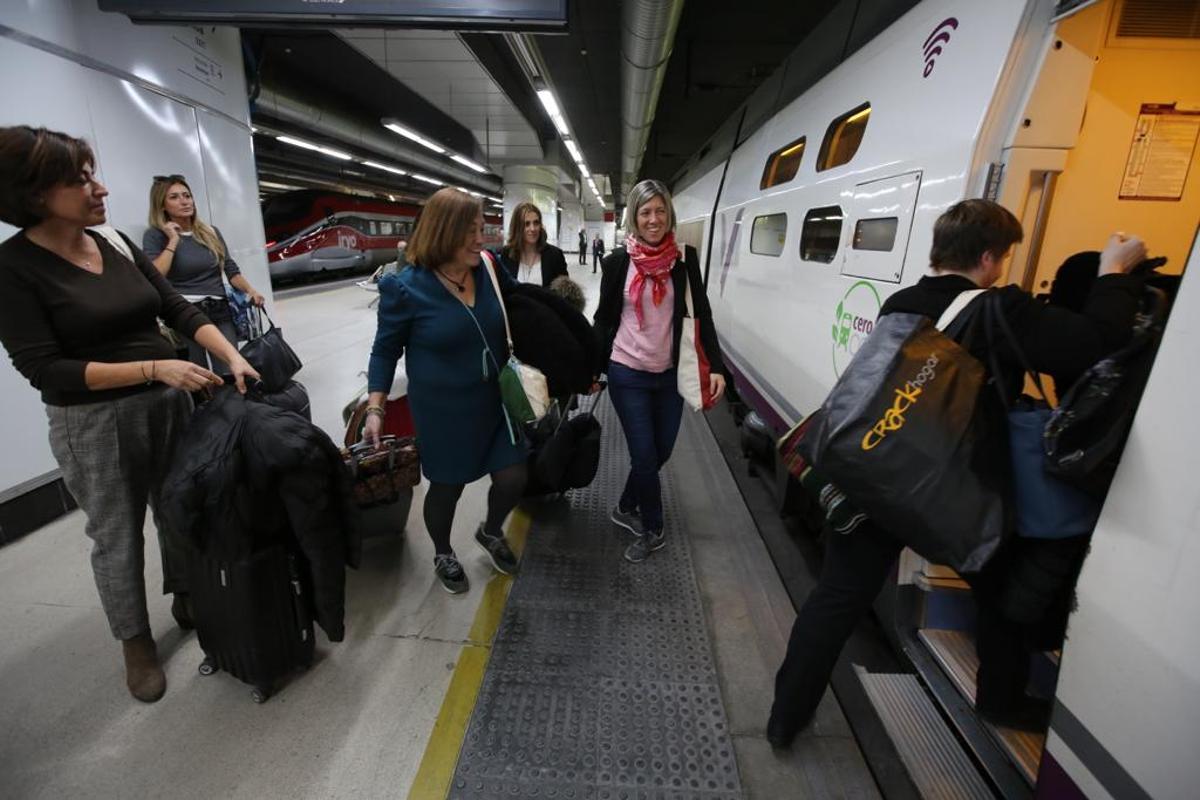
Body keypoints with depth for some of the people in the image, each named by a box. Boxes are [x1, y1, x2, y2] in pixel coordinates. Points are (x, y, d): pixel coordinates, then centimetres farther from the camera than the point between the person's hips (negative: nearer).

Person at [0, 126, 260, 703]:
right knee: (116, 536, 10)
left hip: (169, 405, 5)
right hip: (93, 424, -5)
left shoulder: (117, 244, 3)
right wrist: (155, 367, -25)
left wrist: (233, 357, -13)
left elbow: (179, 310, 2)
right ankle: (136, 643, 30)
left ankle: (186, 602, 41)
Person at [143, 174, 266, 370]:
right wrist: (173, 241, -6)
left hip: (220, 312, 3)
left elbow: (231, 270, 15)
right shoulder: (155, 235, 3)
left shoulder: (211, 232, 15)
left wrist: (250, 290, -3)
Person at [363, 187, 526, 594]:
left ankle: (491, 531, 41)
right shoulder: (406, 287, -16)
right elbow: (385, 350, -5)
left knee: (513, 478, 7)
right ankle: (442, 554, 44)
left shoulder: (490, 267, -5)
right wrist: (375, 409, -9)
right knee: (447, 486, 13)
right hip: (443, 409, -4)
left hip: (496, 400, 4)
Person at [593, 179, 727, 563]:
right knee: (645, 456, 1)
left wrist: (716, 367, -7)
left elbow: (702, 314, 0)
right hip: (627, 374, -3)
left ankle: (626, 508, 38)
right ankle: (652, 531, 24)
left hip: (670, 374, 3)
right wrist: (593, 369, 3)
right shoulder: (618, 262, -6)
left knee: (661, 452, 13)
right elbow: (604, 319, 1)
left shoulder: (685, 258, -2)